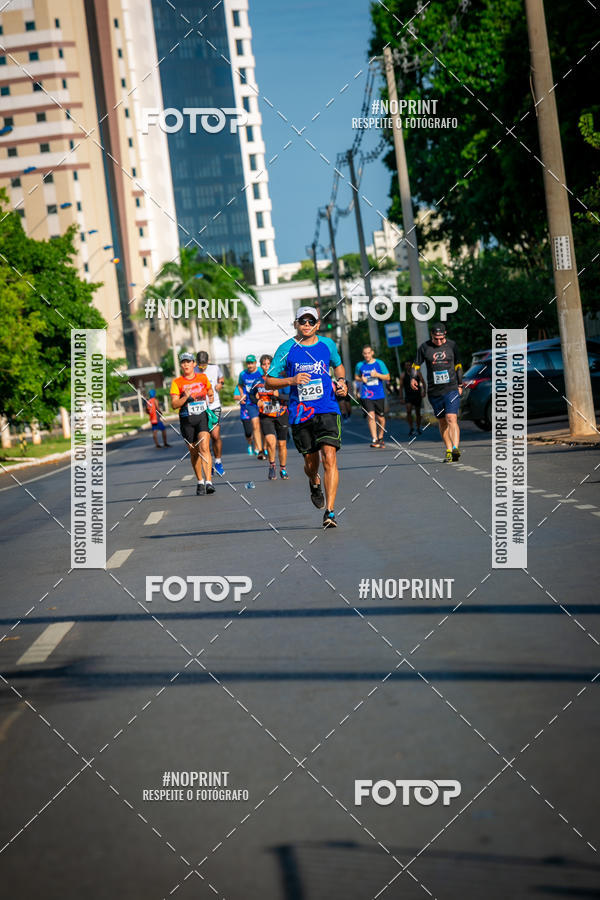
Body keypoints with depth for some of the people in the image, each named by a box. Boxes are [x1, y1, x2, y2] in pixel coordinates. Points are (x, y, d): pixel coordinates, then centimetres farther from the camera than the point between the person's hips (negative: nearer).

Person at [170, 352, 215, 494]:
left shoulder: (203, 378, 6)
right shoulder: (177, 382, 0)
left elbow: (210, 391, 26)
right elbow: (174, 405, -7)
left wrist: (211, 397, 7)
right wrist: (185, 397, -22)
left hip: (203, 416, -1)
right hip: (186, 419, 1)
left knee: (204, 447, -19)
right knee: (194, 452, 8)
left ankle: (208, 482, -25)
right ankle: (200, 482, 25)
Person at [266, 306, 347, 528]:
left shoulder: (327, 345, 7)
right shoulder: (286, 349, 0)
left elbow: (338, 365, 27)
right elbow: (268, 381, 2)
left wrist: (341, 382, 6)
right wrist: (291, 380, -15)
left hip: (327, 411, 0)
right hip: (300, 415, 0)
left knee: (329, 458, -16)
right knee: (311, 463, 10)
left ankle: (330, 511, -16)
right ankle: (315, 485, 48)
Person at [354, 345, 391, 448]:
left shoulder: (379, 363, 1)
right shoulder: (360, 365, 5)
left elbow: (387, 377, 3)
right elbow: (356, 377, 20)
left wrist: (377, 375, -14)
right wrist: (361, 379, -2)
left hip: (379, 395, 0)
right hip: (366, 396, 0)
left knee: (380, 418, 6)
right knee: (371, 416, -15)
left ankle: (380, 438, 26)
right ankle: (374, 440, -18)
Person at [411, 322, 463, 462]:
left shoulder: (452, 345, 5)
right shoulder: (424, 347, 3)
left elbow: (458, 366, 15)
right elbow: (417, 364, 10)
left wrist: (460, 385, 15)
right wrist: (413, 378, -8)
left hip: (451, 389, -2)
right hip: (434, 391, 2)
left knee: (451, 419, -16)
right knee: (442, 422, 6)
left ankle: (455, 448, -25)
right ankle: (448, 451, 14)